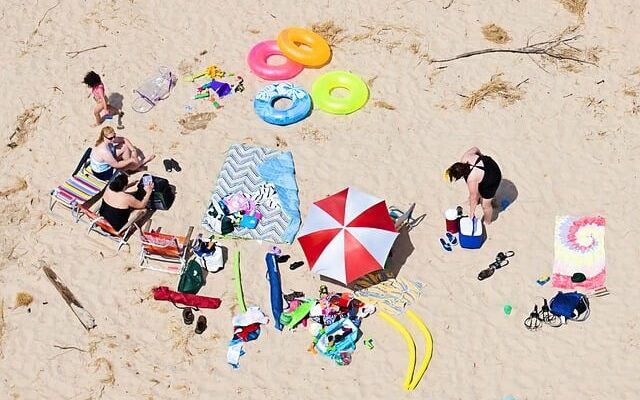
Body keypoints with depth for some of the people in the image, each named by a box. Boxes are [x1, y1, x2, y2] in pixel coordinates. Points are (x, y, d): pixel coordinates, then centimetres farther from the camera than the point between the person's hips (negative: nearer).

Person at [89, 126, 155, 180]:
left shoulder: (109, 140, -16)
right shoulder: (103, 151, -39)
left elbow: (124, 140, -1)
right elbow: (116, 165, -29)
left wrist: (133, 150, -14)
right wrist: (131, 160, -20)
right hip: (103, 174, -8)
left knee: (125, 147, -2)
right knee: (130, 164, -6)